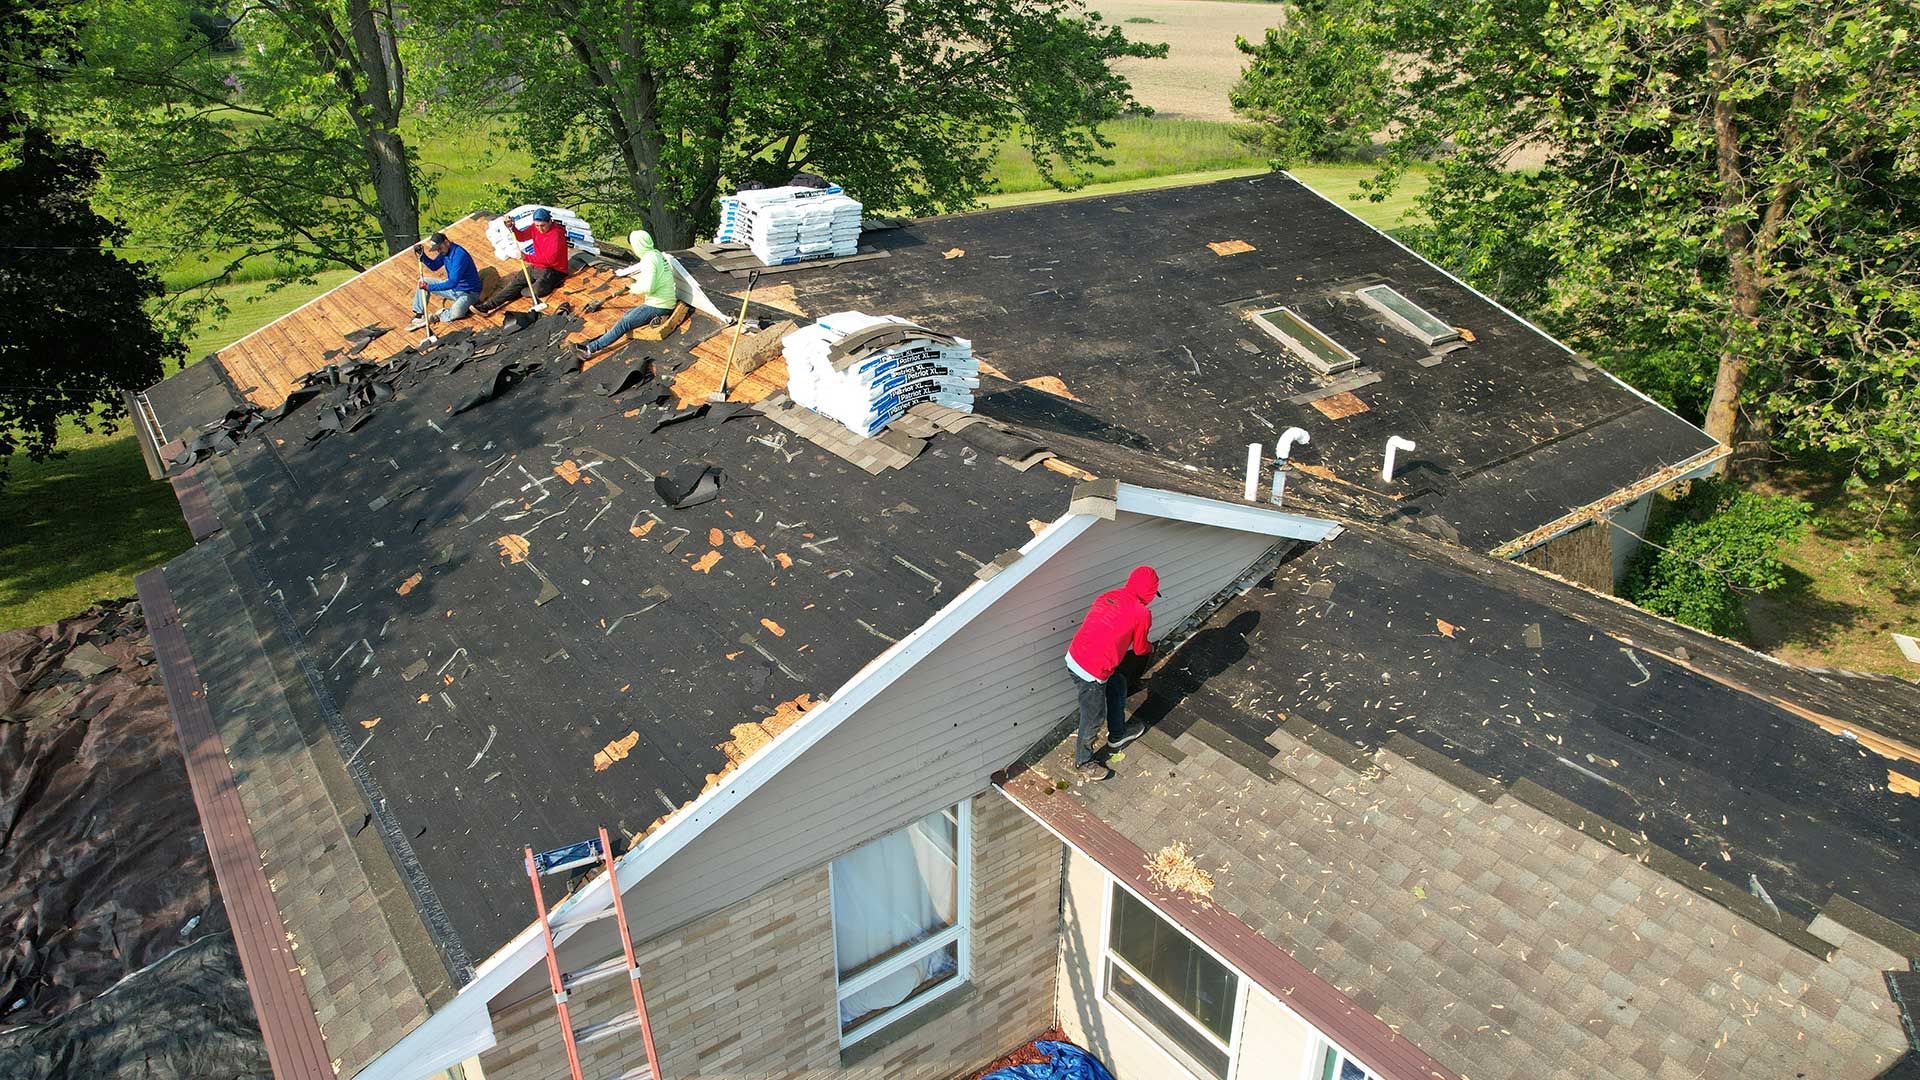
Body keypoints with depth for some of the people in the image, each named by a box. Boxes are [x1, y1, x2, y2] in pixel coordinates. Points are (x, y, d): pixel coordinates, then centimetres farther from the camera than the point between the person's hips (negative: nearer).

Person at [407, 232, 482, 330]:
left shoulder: (459, 255, -29)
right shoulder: (444, 251, -1)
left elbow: (453, 282, -34)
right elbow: (434, 266, 16)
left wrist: (429, 287, -34)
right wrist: (422, 254, -2)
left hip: (468, 292, -9)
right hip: (452, 288, 9)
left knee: (456, 313, -39)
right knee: (423, 281, 5)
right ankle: (419, 316, 1)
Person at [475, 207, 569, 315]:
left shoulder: (556, 234, -21)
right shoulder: (536, 228, 3)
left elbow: (550, 258, -25)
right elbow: (521, 236, 16)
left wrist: (527, 257, -23)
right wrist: (511, 227, -4)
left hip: (554, 270, -7)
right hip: (536, 267, 7)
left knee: (537, 289, -34)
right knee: (515, 283, -9)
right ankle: (487, 306, -13)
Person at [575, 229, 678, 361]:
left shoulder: (649, 258, -17)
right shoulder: (657, 254, 13)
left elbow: (647, 287, -26)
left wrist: (632, 287, -8)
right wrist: (630, 274, 33)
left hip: (657, 306, -10)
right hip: (666, 304, 10)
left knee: (625, 323, -11)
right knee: (628, 315, 14)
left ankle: (592, 347, -13)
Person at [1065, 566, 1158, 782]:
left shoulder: (1109, 596, 8)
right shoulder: (1142, 614, -10)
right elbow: (1139, 649, 5)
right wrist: (1151, 647, 28)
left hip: (1074, 657, 8)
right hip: (1091, 672, -8)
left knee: (1118, 684, 29)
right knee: (1092, 718, 14)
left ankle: (1117, 736, 48)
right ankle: (1083, 763, 36)